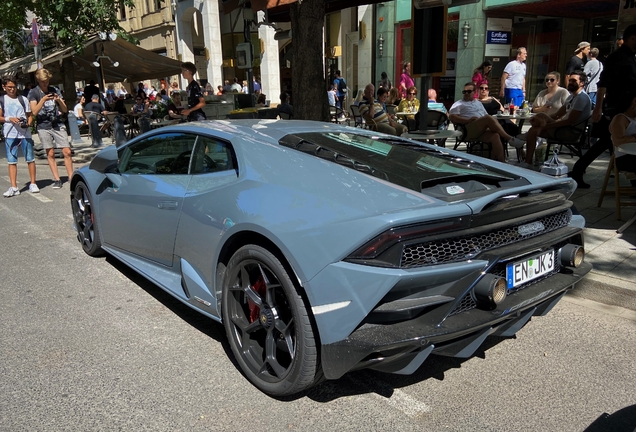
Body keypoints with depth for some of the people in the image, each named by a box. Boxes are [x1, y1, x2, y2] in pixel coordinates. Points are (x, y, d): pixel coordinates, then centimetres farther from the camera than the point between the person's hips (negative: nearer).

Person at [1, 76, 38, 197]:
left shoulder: (23, 99, 9)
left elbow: (30, 115, 12)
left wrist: (28, 123, -8)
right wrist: (9, 119, -13)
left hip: (25, 133, 0)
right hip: (10, 134, 0)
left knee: (30, 158, 1)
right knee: (11, 160, 0)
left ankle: (33, 184, 12)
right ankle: (13, 187, 1)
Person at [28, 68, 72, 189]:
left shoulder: (55, 90, 11)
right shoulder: (33, 93, 3)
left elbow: (65, 110, 9)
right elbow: (34, 111, -7)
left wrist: (59, 100, -11)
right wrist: (43, 100, -19)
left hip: (58, 125, 2)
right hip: (44, 126, -1)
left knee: (67, 152, -5)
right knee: (50, 153, 1)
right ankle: (56, 179, 6)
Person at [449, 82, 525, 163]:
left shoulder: (478, 103, 33)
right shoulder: (459, 104, 16)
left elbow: (486, 116, 28)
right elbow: (452, 117, 0)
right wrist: (468, 120, -13)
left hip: (482, 131, 5)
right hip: (468, 131, -5)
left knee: (495, 135, -30)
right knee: (489, 118, -30)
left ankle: (501, 161, -36)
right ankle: (509, 138, -25)